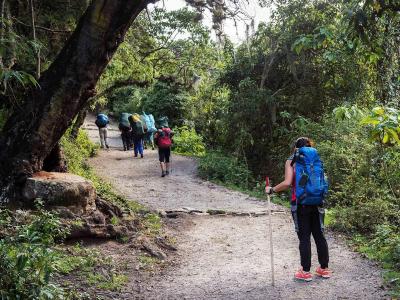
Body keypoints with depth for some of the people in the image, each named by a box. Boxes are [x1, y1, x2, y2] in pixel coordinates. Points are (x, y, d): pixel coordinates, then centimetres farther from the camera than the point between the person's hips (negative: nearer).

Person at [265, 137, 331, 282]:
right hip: (317, 203, 4)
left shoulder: (291, 161, -3)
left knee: (304, 237, 2)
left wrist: (271, 190, -2)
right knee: (319, 235, 12)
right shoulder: (316, 160, 9)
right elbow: (323, 182, 7)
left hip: (300, 204, -4)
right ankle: (324, 269, 20)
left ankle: (305, 271, 7)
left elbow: (287, 183, -14)